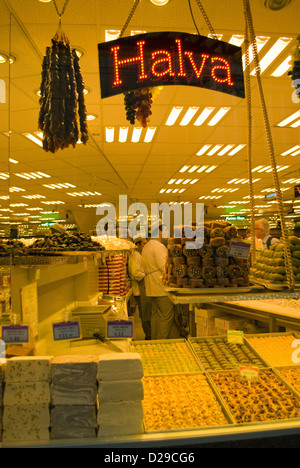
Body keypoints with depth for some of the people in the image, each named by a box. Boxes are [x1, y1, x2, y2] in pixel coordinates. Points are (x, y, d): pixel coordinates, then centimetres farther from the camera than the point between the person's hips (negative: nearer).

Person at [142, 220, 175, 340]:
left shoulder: (146, 246, 17)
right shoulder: (159, 246, -14)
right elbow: (164, 267, -21)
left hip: (152, 288, 10)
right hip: (162, 288, -10)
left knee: (155, 315, 15)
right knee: (166, 316, -2)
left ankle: (154, 340, 23)